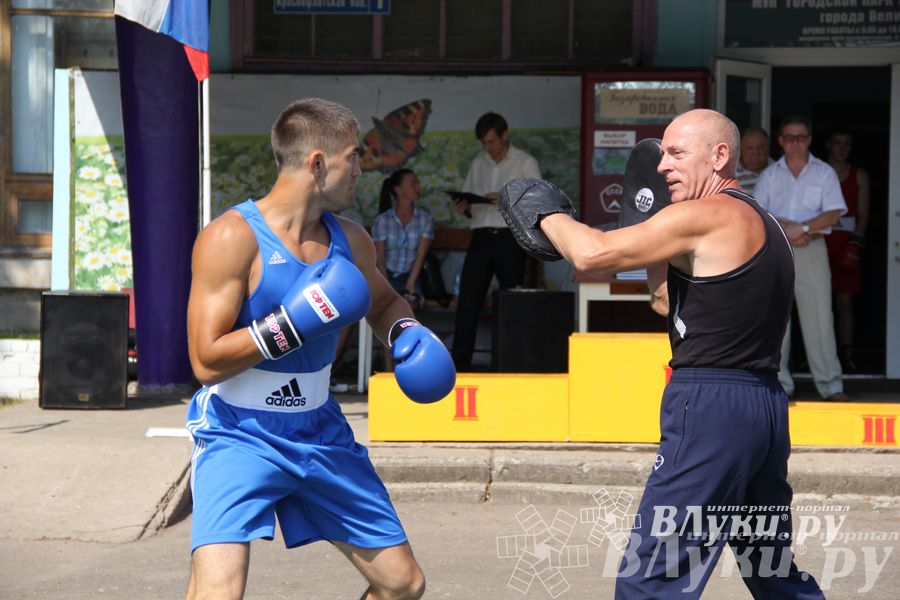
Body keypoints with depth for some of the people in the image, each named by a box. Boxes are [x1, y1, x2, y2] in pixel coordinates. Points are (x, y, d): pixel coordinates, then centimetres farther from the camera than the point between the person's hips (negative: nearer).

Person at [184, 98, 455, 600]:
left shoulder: (349, 239, 3)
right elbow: (207, 361, -20)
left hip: (319, 431, 7)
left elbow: (383, 301, 25)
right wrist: (295, 323, -27)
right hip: (240, 433, -7)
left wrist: (407, 332, 2)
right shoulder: (233, 237, -17)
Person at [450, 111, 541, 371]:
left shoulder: (525, 163, 3)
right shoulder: (478, 164, 16)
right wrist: (463, 207, -4)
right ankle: (459, 363, -2)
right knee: (468, 300, -3)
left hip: (510, 238, -4)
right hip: (481, 237, 4)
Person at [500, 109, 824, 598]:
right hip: (765, 408, 10)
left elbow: (591, 255, -14)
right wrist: (657, 254, 14)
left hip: (711, 410, -10)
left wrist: (546, 214, 3)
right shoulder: (761, 224, 19)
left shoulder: (702, 217, -10)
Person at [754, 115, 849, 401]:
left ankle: (831, 385, -4)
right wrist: (784, 228, -11)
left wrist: (802, 227, -15)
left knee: (819, 316, -6)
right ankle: (780, 385, 7)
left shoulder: (824, 173, 7)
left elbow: (833, 214, -3)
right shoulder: (770, 175, 12)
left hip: (811, 250, -2)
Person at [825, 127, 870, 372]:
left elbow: (862, 214, 5)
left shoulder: (859, 176, 10)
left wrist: (854, 245, -8)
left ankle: (846, 354, 0)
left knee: (845, 301, -1)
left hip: (846, 243, 1)